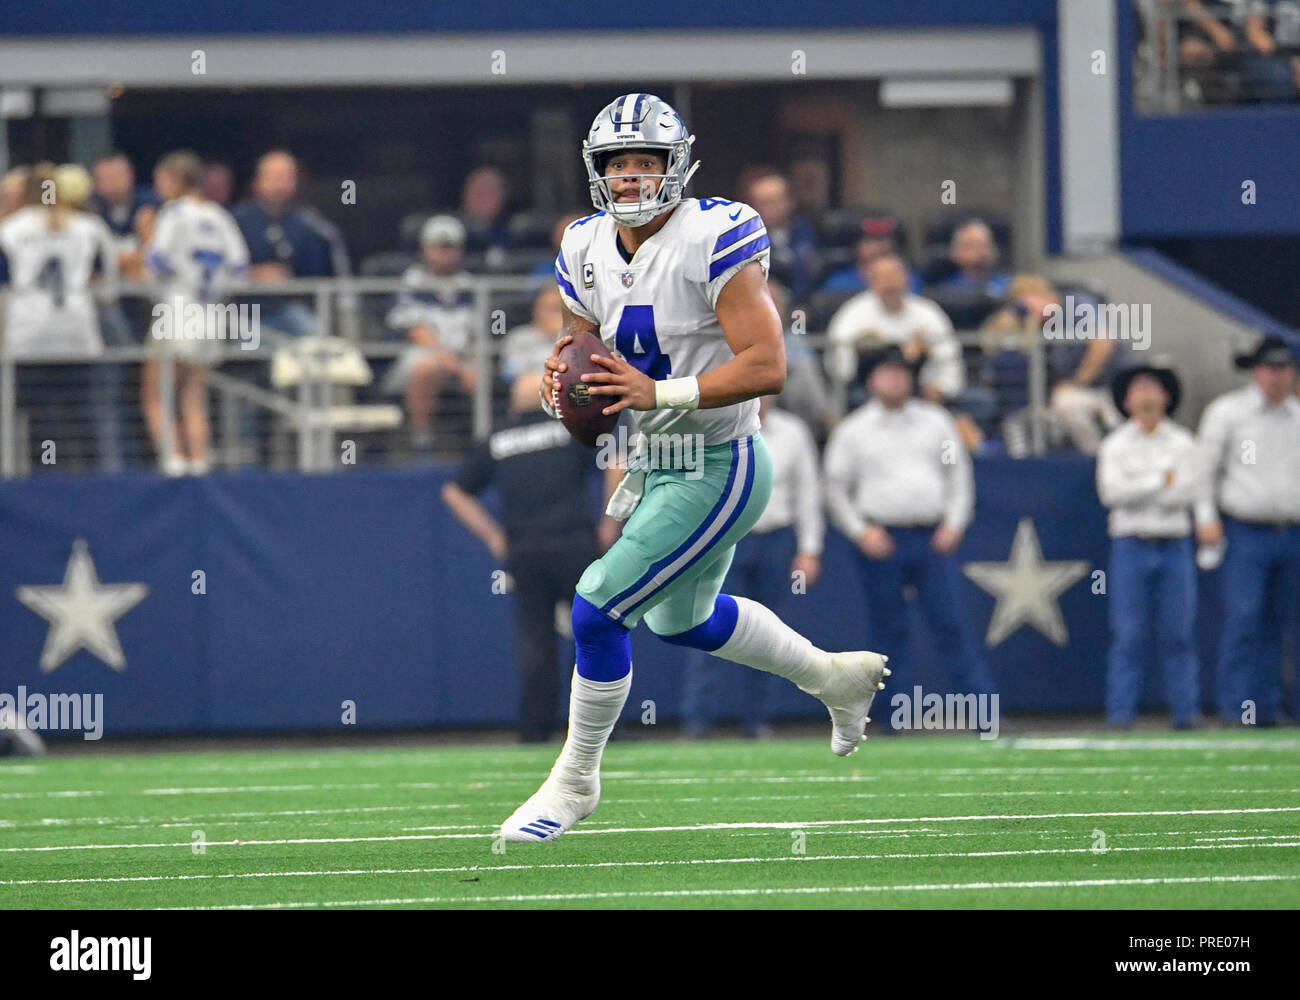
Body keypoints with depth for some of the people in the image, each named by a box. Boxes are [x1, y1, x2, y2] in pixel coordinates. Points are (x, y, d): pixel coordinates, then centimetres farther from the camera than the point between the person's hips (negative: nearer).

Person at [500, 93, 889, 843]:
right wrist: (562, 384, -10)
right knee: (681, 620, 27)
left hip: (719, 470, -9)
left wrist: (659, 393, -30)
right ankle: (836, 676, 48)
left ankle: (575, 781, 9)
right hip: (662, 466, 9)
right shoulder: (591, 252, 2)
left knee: (599, 609, -11)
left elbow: (767, 366, -26)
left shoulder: (712, 241, -21)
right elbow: (592, 359, 14)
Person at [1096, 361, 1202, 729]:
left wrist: (1138, 491, -8)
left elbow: (1189, 492, -3)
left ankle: (1185, 709, 3)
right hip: (1131, 546, -1)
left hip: (1175, 544, 1)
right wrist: (1161, 481, -7)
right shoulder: (1114, 445, 7)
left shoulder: (1182, 443, 10)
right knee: (1128, 635, -4)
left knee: (1179, 634, 0)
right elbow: (1110, 492, -8)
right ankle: (1121, 711, -1)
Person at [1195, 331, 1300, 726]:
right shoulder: (1226, 412, 1)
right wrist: (1205, 518, -9)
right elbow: (1204, 467, 1)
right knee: (1243, 620, -14)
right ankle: (1235, 707, -14)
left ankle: (1266, 709, 11)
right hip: (1244, 534, -5)